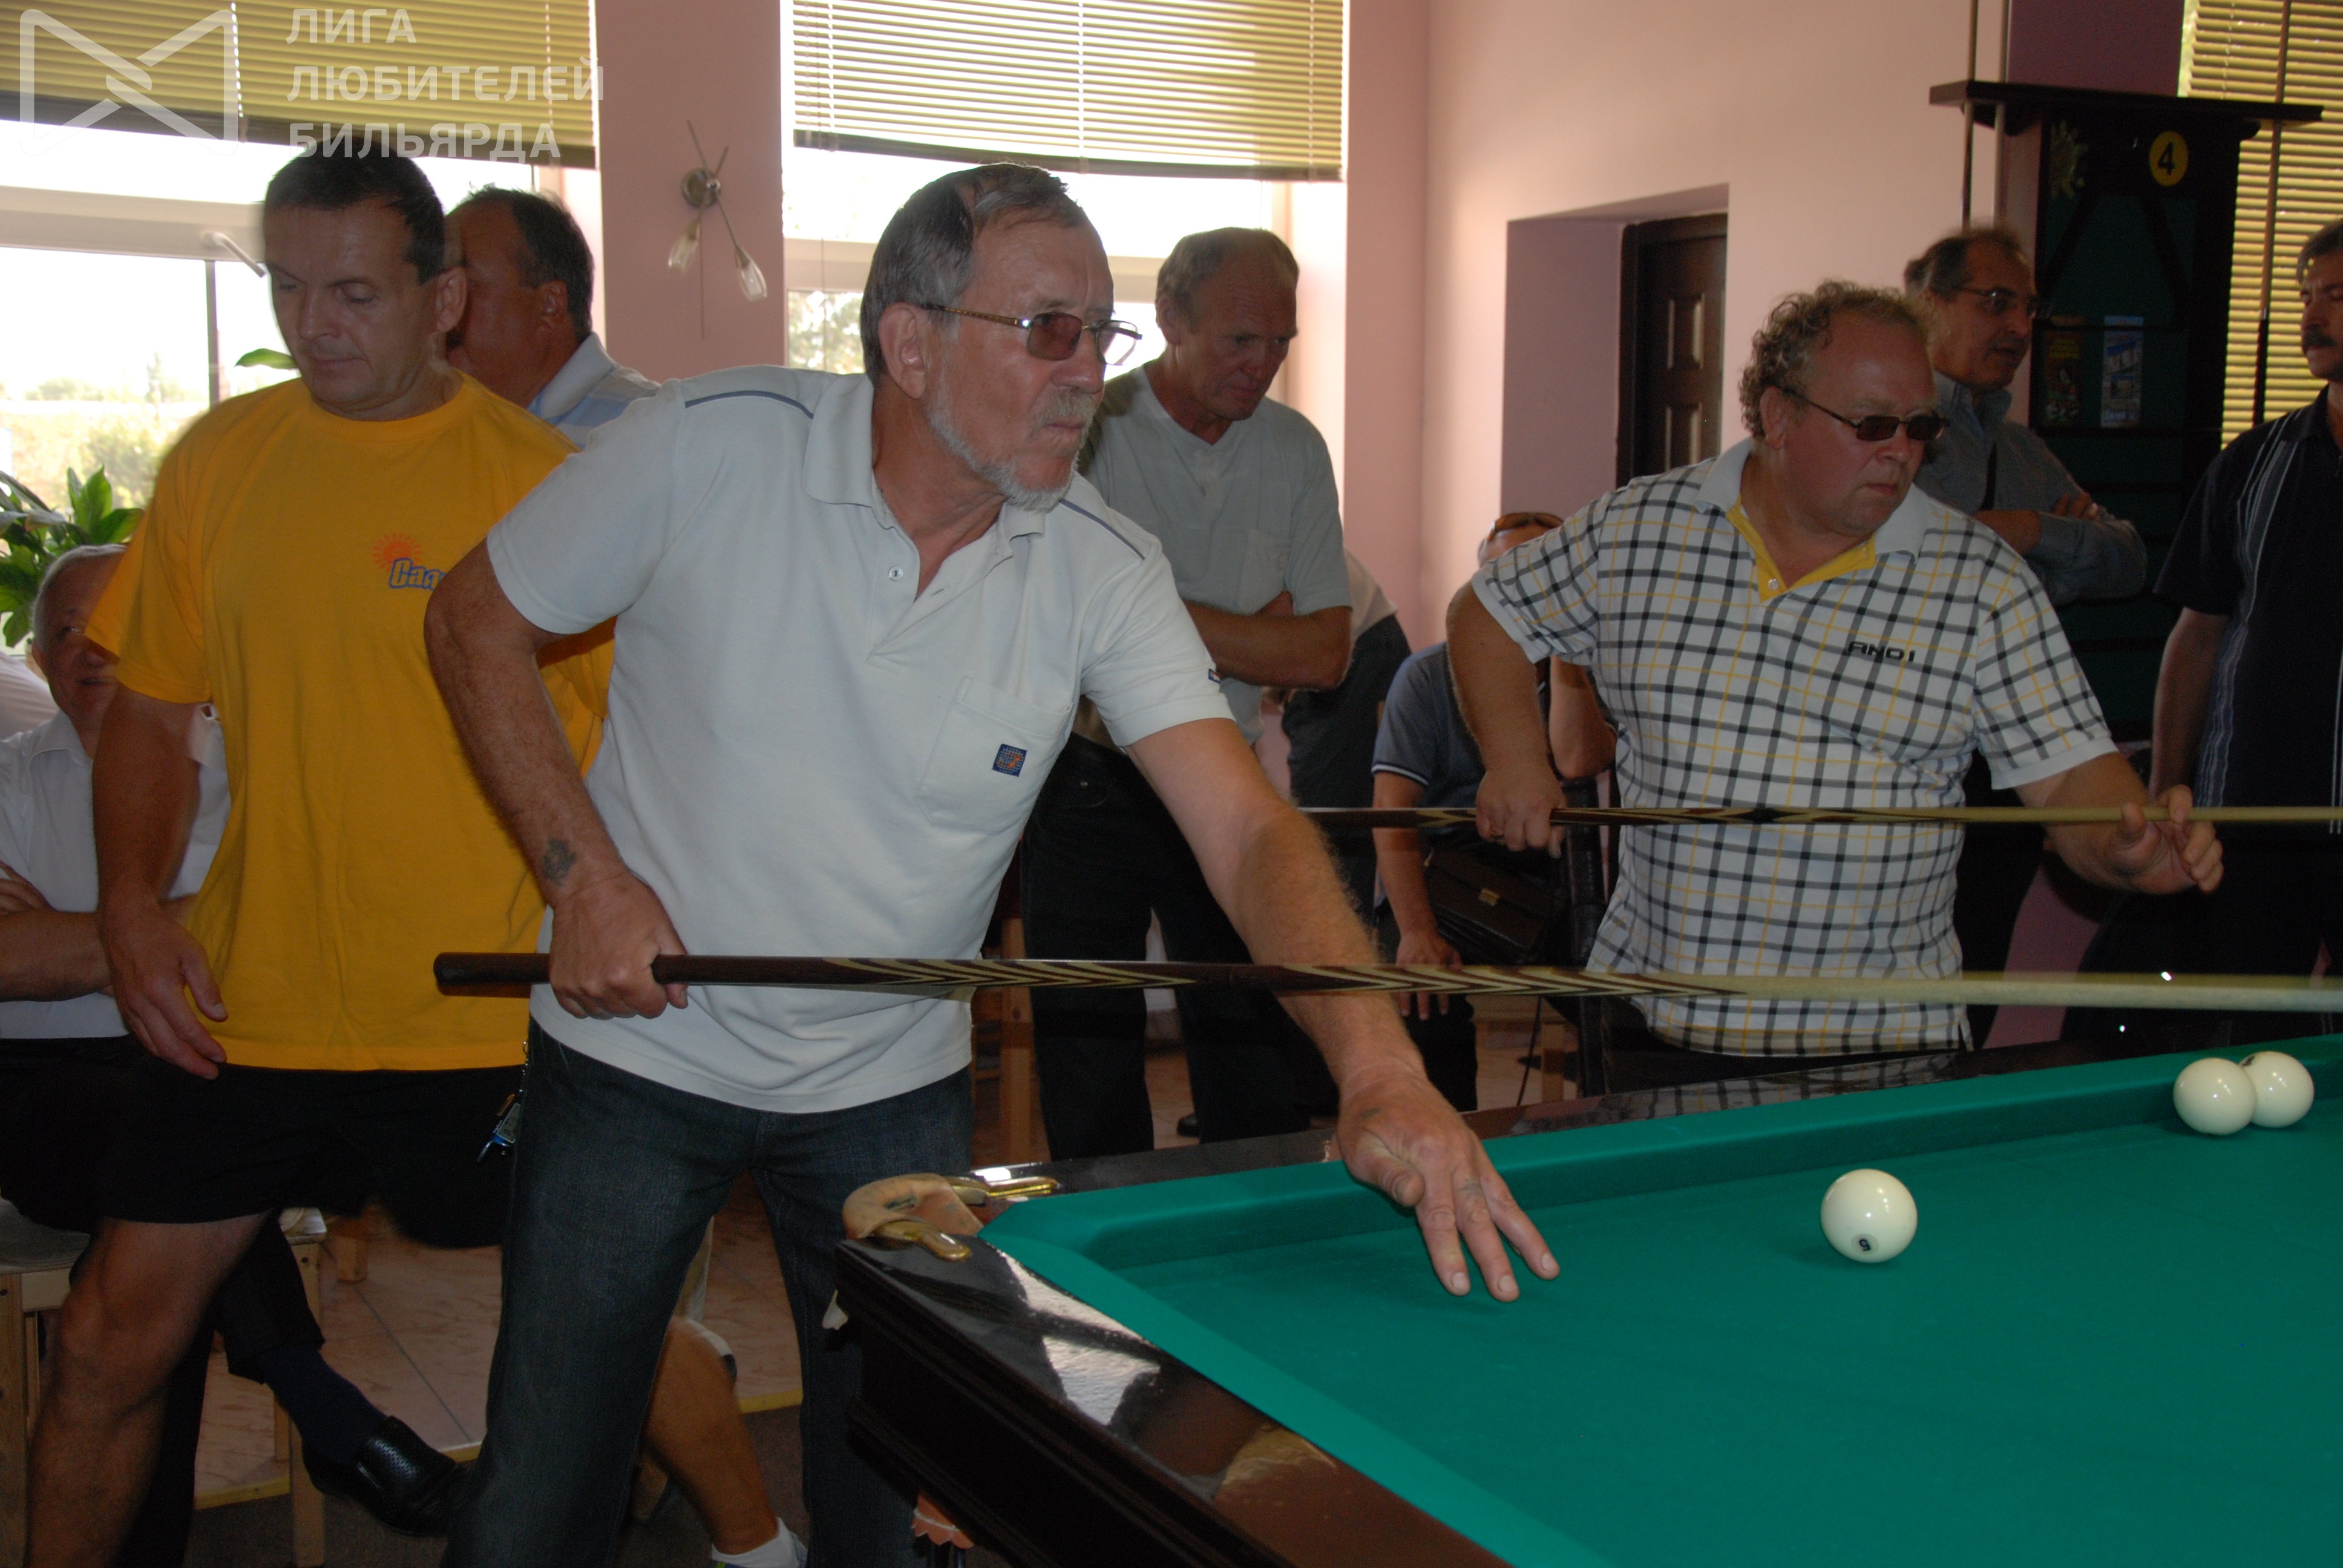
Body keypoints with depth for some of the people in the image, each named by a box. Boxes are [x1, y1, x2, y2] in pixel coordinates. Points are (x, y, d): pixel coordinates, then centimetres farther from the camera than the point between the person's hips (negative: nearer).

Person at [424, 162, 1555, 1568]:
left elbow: (1250, 831, -21)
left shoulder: (1102, 570, -14)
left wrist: (1381, 1069, -37)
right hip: (638, 1047, -1)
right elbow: (478, 621, -4)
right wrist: (586, 873, -14)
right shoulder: (710, 447, -17)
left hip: (891, 1086, 2)